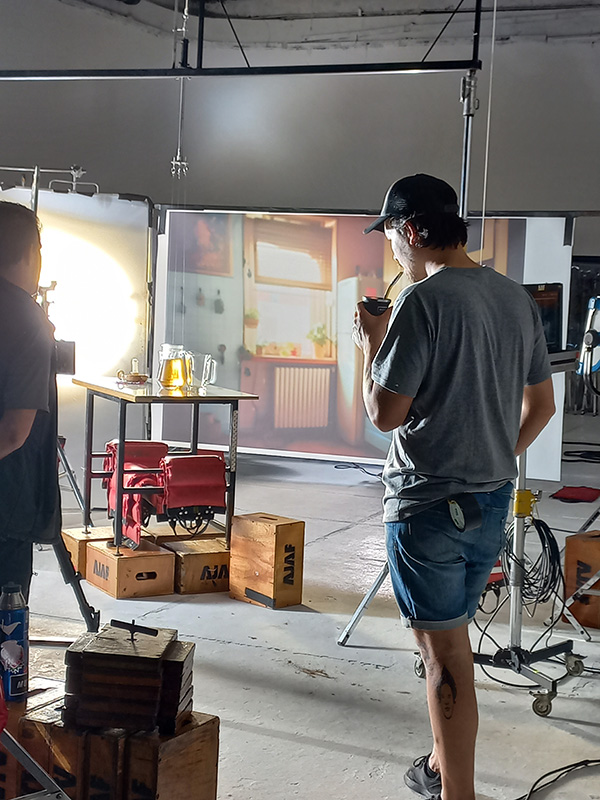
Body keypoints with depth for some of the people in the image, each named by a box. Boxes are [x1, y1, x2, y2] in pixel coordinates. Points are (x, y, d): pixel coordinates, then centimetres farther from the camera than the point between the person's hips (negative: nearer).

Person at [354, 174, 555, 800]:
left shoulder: (423, 300, -16)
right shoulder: (518, 298, 8)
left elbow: (385, 414, -16)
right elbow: (541, 405, 15)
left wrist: (370, 343, -1)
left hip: (428, 503, -8)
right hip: (494, 502, 8)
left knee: (445, 654, 1)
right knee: (451, 641, 21)